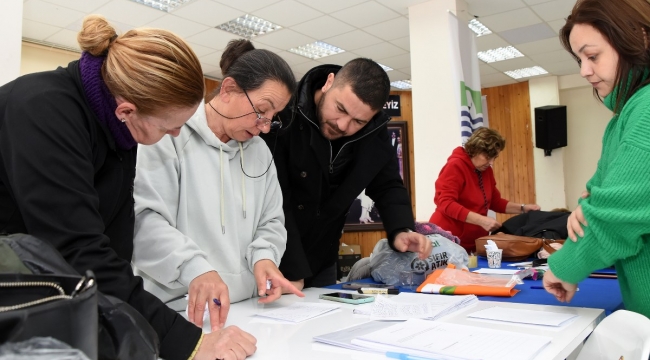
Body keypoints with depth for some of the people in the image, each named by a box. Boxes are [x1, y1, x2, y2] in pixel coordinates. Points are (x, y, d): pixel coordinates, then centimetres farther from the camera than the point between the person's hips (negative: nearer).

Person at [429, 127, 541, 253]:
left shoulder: (486, 170, 9)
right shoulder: (455, 166, -13)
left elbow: (495, 202, 21)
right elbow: (445, 203, -23)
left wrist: (522, 208, 6)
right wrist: (481, 220, -28)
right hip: (449, 240, -7)